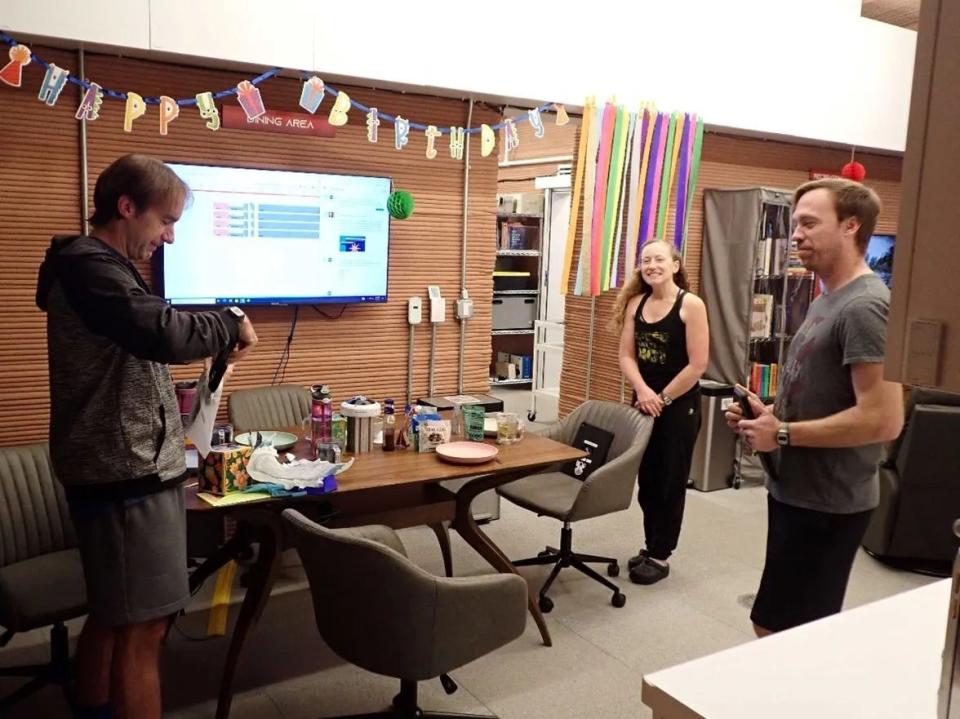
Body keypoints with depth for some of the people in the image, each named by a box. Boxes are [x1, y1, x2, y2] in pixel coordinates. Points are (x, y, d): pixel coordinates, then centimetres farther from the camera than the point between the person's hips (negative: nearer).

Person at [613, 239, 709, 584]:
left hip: (679, 406, -5)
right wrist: (643, 391, -15)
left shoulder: (691, 305, -12)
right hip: (644, 403, 5)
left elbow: (697, 365, -15)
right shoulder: (636, 303, 3)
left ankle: (660, 556, 19)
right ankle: (651, 546, 29)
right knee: (646, 479, 13)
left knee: (670, 481, 6)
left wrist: (663, 398, -11)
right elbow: (626, 356, 1)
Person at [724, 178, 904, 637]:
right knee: (786, 628, 21)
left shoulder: (864, 307, -20)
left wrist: (782, 434, -19)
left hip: (826, 504, -10)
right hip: (799, 491, 10)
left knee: (781, 632, 0)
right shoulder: (829, 299, 12)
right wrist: (770, 412, 3)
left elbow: (883, 420, -27)